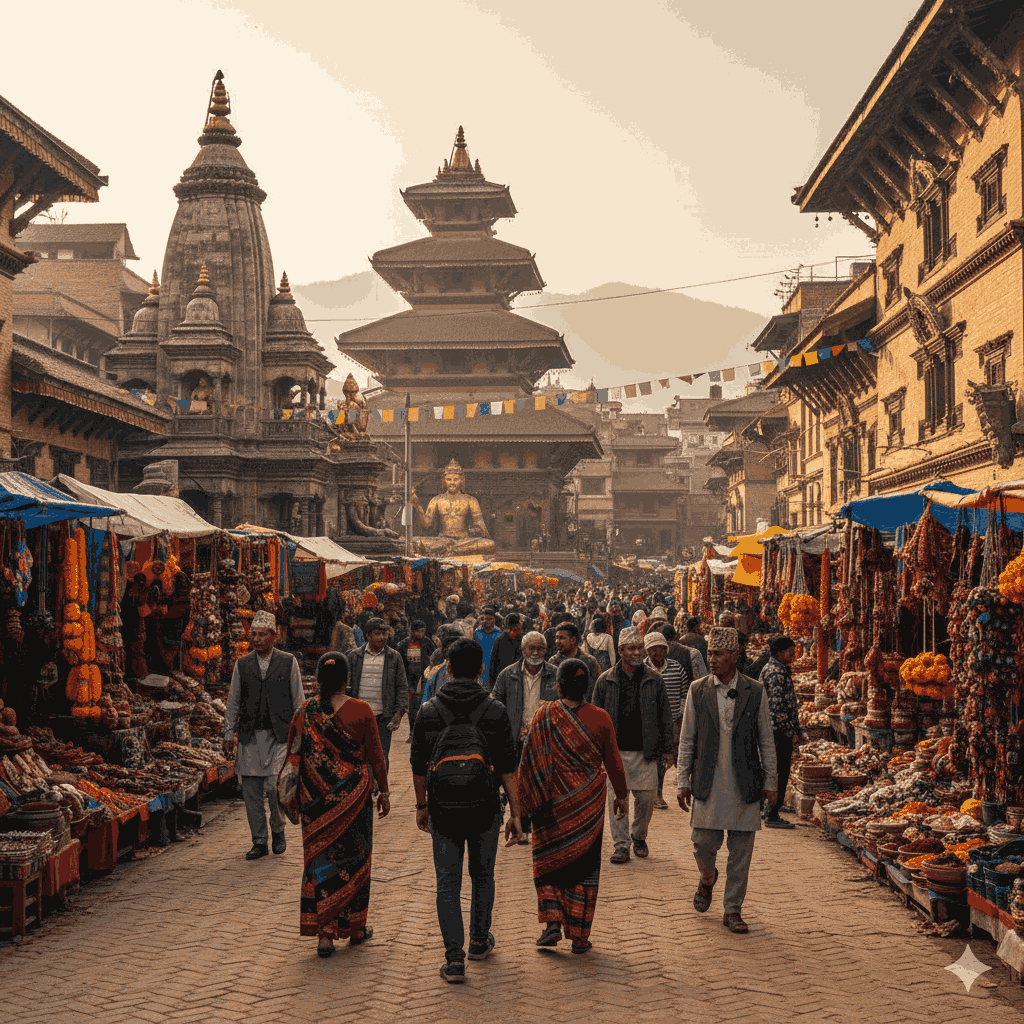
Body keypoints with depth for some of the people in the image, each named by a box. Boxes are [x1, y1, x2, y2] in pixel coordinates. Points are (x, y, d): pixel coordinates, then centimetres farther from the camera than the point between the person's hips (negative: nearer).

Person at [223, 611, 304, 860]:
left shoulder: (289, 662, 3)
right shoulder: (242, 664, 8)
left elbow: (298, 700, 6)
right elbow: (233, 702, 12)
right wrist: (228, 735, 7)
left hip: (280, 736, -3)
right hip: (249, 737, 3)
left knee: (274, 787, -12)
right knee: (251, 791, 4)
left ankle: (278, 829, 13)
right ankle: (259, 842, 15)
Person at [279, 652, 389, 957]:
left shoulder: (305, 713, -4)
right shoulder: (361, 711, -10)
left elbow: (294, 758, 2)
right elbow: (376, 757, -4)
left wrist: (293, 797, 14)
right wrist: (384, 792, 8)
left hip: (316, 800, 1)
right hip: (354, 796, -1)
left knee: (319, 860, 7)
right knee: (354, 858, 13)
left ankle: (324, 933, 2)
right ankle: (355, 927, 23)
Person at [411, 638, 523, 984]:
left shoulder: (429, 711, -3)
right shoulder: (494, 710, -6)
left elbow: (419, 766, 4)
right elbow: (508, 768, -6)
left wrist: (421, 806, 16)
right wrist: (515, 813, -1)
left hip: (443, 809, 0)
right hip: (485, 809, 0)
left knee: (447, 882, 4)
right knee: (483, 875, 19)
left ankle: (454, 957, -3)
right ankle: (479, 941, 33)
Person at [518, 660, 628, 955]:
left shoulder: (544, 717, -9)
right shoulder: (600, 718, -5)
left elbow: (529, 762, -6)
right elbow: (613, 762, 4)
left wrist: (525, 801, 3)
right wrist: (621, 795, 18)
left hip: (553, 802, -1)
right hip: (589, 803, 1)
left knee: (549, 863, 15)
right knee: (584, 866, 10)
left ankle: (553, 922, 0)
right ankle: (579, 935, 12)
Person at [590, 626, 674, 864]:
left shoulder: (654, 680, 5)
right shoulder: (606, 681, 4)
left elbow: (664, 715, 9)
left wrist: (665, 745, 4)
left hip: (645, 752, 0)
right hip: (615, 751, 0)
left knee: (646, 797, 3)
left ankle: (639, 837, 27)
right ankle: (621, 846, 7)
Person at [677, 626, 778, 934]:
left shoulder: (755, 692, 2)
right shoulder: (698, 691, 3)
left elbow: (766, 741, 7)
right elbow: (687, 740, 7)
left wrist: (769, 782, 4)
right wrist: (683, 781, 2)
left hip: (745, 784, 0)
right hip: (708, 784, 0)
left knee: (741, 851, 3)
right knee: (704, 845, -1)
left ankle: (732, 909, 16)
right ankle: (707, 879, 32)